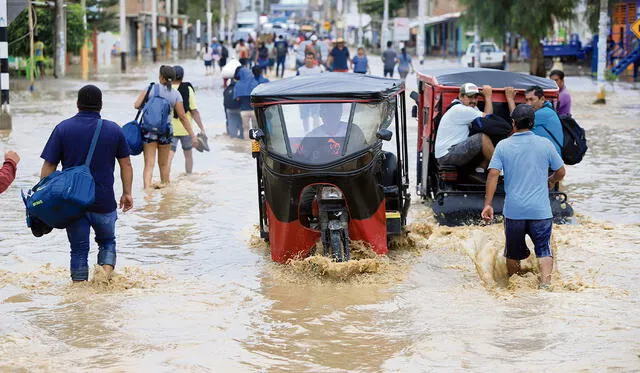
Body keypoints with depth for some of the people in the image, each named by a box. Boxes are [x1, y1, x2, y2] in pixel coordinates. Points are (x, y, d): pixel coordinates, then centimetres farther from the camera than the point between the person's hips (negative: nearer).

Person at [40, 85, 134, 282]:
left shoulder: (63, 128, -2)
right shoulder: (114, 130, 1)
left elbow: (48, 166, -4)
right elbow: (126, 164, 5)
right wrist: (127, 193, 15)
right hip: (104, 202, 0)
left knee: (79, 249, 10)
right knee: (107, 241, 19)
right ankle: (107, 270, -5)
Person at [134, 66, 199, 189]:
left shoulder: (151, 88, -3)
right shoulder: (176, 94, 1)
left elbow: (136, 105, -6)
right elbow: (182, 117, 0)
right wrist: (193, 136, 5)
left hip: (148, 129, -1)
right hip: (166, 131, 1)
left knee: (149, 164, -2)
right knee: (163, 164, 18)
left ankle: (146, 189, -19)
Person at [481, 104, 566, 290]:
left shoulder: (503, 146, 0)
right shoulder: (545, 144, 1)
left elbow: (493, 174, -8)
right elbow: (561, 172, 9)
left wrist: (488, 204, -7)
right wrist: (550, 181, 31)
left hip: (513, 210, 1)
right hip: (540, 210, -1)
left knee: (513, 252, 15)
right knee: (544, 249, 4)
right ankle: (545, 282, -15)